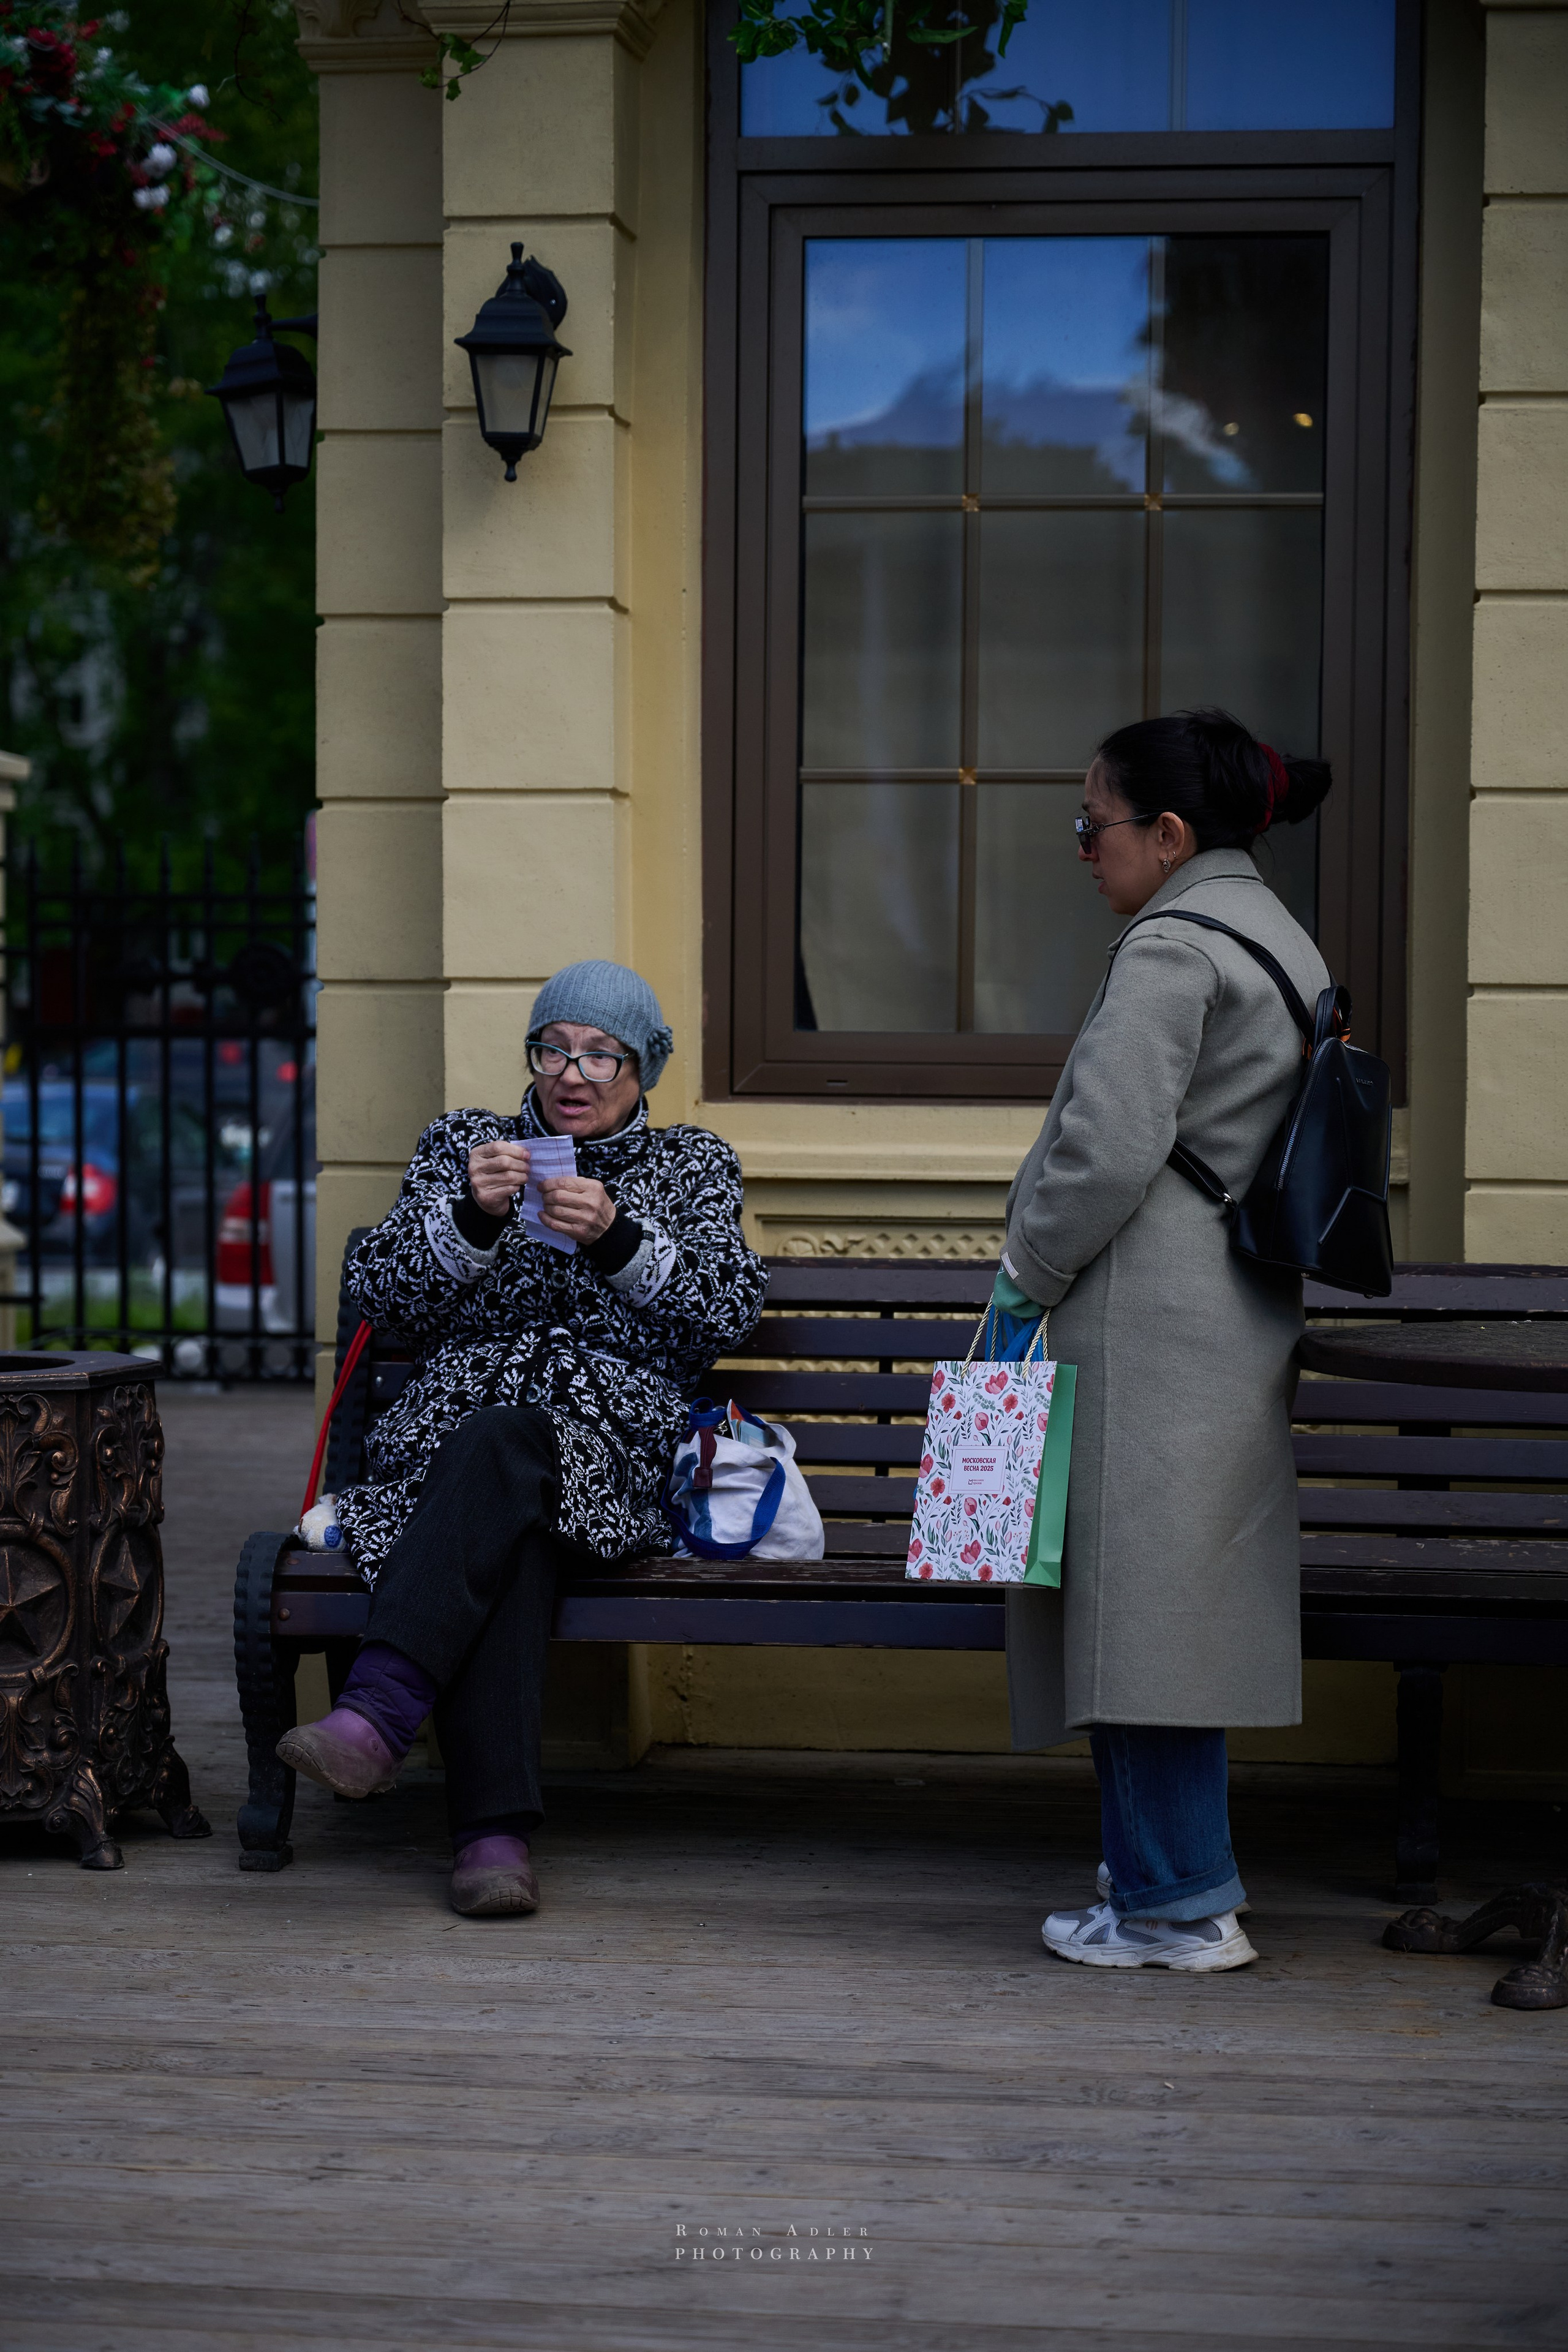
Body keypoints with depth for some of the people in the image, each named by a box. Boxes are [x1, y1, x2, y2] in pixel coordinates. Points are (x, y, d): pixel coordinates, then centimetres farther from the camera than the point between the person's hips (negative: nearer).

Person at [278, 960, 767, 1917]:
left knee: (502, 1443, -38)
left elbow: (727, 1312, 5)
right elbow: (385, 1296, 10)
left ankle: (379, 1711, -51)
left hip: (614, 1437, -1)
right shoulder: (462, 1143, 23)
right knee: (509, 1541, -36)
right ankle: (497, 1827, -48)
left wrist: (617, 1239, -11)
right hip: (459, 1417, 1)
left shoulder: (696, 1165, 21)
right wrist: (473, 1217, -8)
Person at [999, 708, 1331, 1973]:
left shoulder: (1172, 949, -13)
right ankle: (1179, 1880, 22)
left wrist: (1026, 1277, -7)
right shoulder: (1284, 942, 18)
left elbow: (1110, 1149, -20)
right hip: (1242, 1316, 10)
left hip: (1148, 1326, -10)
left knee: (1137, 1604, -5)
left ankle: (1175, 1904, -1)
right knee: (1181, 1607, 15)